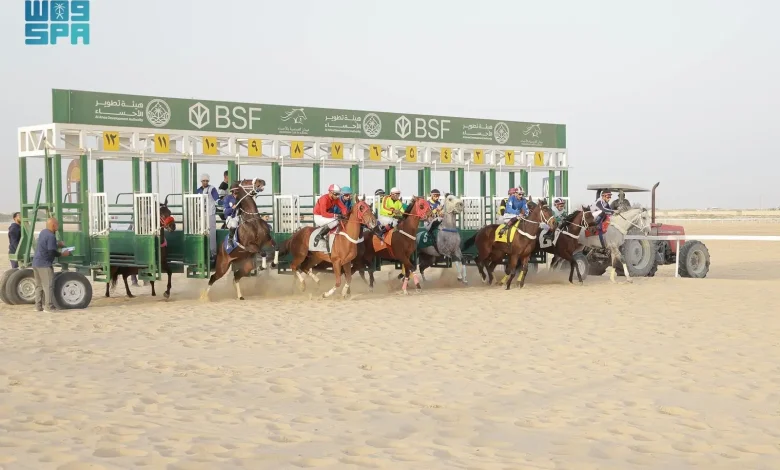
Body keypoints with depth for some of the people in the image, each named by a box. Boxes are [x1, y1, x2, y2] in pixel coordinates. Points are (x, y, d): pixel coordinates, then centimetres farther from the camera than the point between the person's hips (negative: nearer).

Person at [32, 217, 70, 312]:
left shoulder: (43, 232, 11)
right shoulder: (51, 236, -18)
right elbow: (52, 252, -21)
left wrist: (57, 244, 16)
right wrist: (62, 254, -8)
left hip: (36, 263, 9)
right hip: (45, 264, -9)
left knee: (39, 286, 14)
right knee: (48, 286, -3)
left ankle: (38, 306, 16)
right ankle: (49, 307, -3)